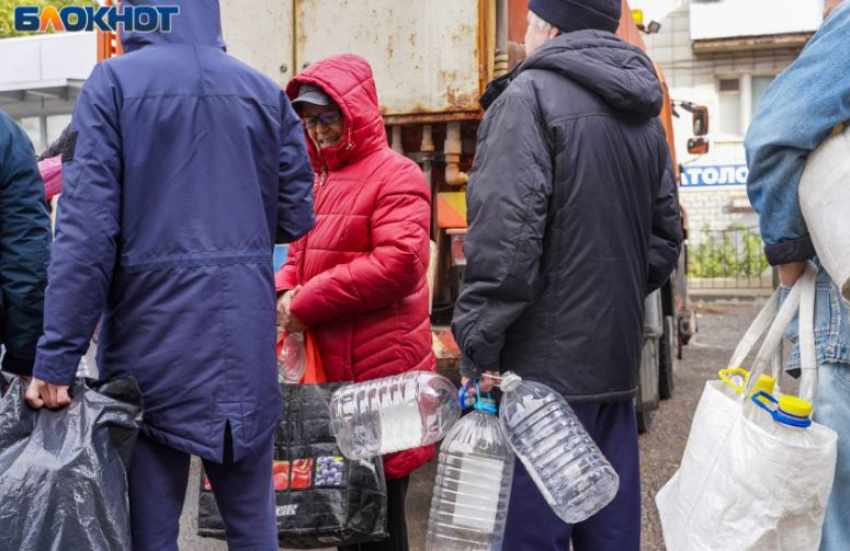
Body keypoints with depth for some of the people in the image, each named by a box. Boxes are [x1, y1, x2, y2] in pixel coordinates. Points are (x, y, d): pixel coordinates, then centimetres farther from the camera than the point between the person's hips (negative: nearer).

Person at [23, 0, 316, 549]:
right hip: (245, 337, 3)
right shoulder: (266, 92, 6)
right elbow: (296, 216, 7)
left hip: (153, 337, -3)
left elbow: (87, 230, -11)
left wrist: (57, 357, -10)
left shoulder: (114, 83, -4)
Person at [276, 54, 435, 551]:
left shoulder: (396, 176, -9)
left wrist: (308, 304, -17)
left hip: (381, 372, -8)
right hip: (326, 369, 8)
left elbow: (398, 263, -22)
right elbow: (299, 255, 22)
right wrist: (286, 291, -3)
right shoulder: (318, 180, 17)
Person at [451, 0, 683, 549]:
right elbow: (665, 238, 19)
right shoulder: (645, 114, 16)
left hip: (543, 361, -8)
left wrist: (481, 346, -16)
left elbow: (505, 234, -20)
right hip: (616, 361, 8)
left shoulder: (529, 95, -9)